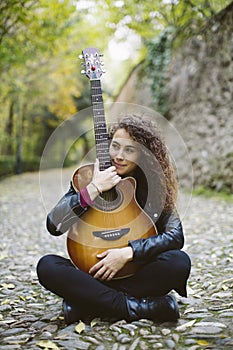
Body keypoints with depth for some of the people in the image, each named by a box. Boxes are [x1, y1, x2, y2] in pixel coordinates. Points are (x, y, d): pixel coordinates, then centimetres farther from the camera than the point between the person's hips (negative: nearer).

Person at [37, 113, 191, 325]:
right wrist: (93, 189, -21)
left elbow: (176, 236, -13)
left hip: (140, 274, 0)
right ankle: (140, 307, -26)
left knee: (180, 262, -28)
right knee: (47, 266, -24)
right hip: (92, 274, 1)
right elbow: (54, 225, -13)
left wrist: (128, 252, -24)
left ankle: (86, 305, -21)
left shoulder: (155, 183, -2)